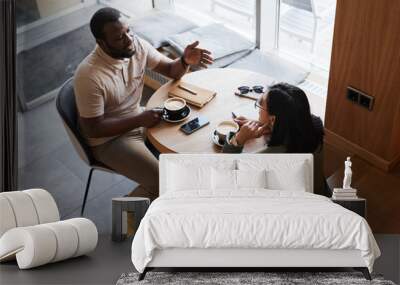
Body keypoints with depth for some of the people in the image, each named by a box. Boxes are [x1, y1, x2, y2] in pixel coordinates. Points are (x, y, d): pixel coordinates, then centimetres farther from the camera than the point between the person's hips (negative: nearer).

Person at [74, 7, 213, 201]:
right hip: (108, 139, -7)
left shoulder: (136, 45, -12)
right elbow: (94, 129, -25)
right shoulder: (89, 76, -31)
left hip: (138, 118, 7)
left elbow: (171, 70, -1)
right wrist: (140, 120, -28)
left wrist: (185, 61, -24)